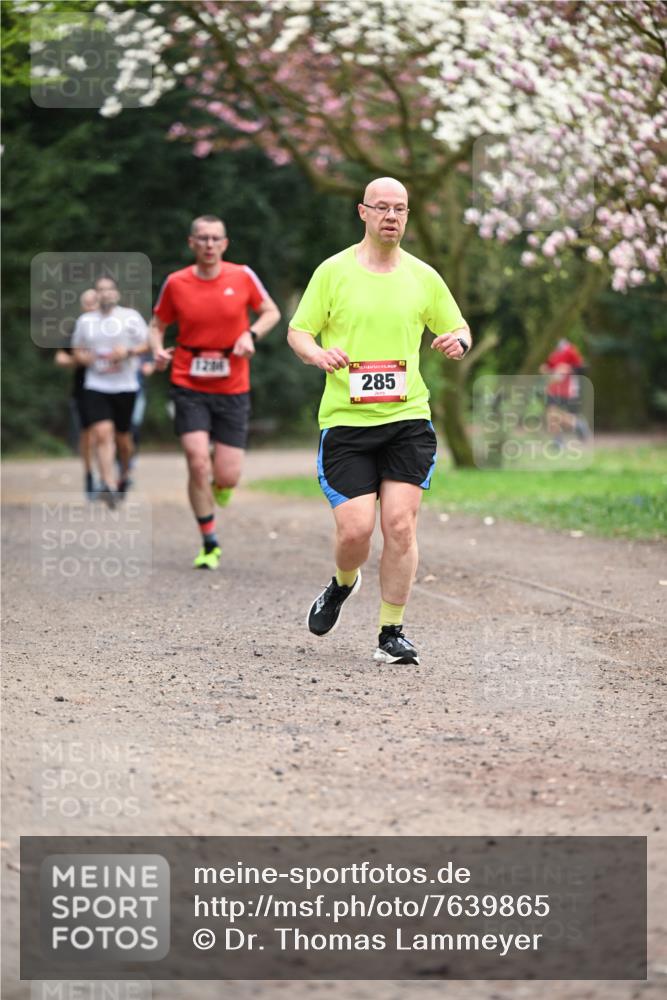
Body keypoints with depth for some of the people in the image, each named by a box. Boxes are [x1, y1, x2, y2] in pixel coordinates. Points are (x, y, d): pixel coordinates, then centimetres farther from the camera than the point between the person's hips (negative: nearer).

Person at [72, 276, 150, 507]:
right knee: (102, 433, -16)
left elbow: (145, 345, 1)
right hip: (96, 386, 1)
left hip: (125, 386, -1)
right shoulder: (85, 320, 10)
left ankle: (124, 476, 35)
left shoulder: (131, 316, 2)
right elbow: (78, 351, 17)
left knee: (122, 436, 9)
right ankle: (107, 485, -21)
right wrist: (91, 359, -5)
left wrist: (128, 352, -18)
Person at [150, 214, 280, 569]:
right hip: (189, 386, 0)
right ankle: (209, 545, 1)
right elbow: (157, 325, 11)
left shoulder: (242, 276, -2)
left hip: (232, 389, 1)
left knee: (227, 477, -4)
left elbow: (271, 312, 10)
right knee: (198, 463, -15)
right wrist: (158, 350, -10)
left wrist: (251, 334, -9)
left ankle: (219, 483, 37)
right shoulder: (176, 283, -2)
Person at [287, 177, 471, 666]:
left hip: (408, 417, 2)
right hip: (345, 420, -1)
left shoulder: (423, 277, 8)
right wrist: (318, 353, -16)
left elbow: (458, 329, 18)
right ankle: (343, 584, 27)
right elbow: (298, 331, 6)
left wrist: (457, 341, -6)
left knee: (400, 526, -8)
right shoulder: (333, 271, 2)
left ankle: (392, 633, 4)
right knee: (355, 531, -9)